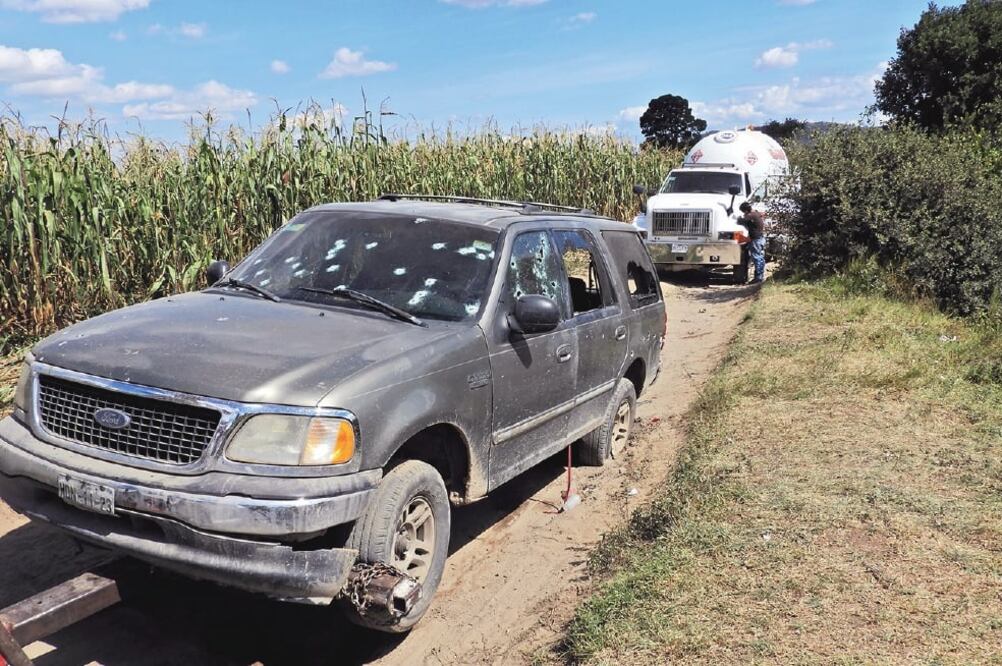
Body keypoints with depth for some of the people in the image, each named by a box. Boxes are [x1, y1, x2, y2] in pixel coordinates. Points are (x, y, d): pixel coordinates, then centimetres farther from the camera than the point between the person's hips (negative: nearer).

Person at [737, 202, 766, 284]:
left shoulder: (750, 216, -18)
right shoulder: (758, 213, 11)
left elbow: (740, 221, -23)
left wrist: (740, 218, 1)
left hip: (756, 239, -10)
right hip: (762, 237, 10)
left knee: (756, 258, -7)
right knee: (761, 258, 14)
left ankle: (758, 277, -7)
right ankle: (761, 276, 22)